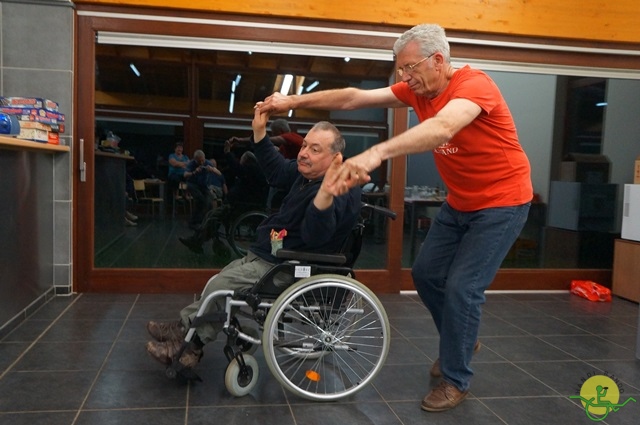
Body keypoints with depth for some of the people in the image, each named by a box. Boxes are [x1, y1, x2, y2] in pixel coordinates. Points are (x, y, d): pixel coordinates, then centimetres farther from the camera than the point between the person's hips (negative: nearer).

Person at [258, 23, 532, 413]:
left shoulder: (474, 84, -25)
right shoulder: (416, 89, -3)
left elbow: (442, 128, -45)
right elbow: (354, 98, -5)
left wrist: (377, 153, -58)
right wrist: (294, 101, -9)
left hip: (501, 202, -8)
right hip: (460, 202, 8)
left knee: (461, 286, -10)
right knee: (425, 273, 10)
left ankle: (456, 380, 9)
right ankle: (462, 340, 34)